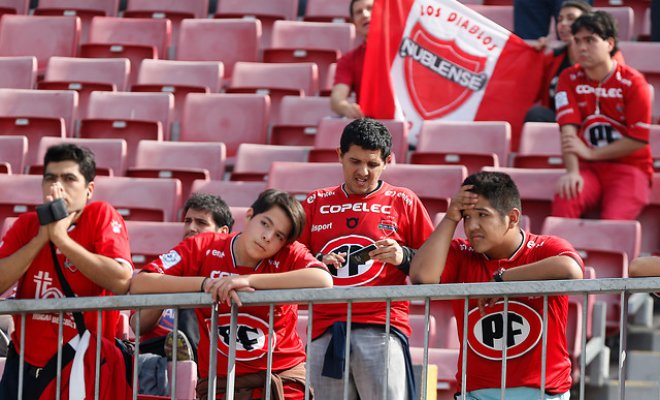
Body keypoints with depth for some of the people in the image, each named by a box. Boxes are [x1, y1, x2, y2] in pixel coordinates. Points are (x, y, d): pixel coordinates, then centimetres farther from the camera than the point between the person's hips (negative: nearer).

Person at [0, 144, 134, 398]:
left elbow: (122, 282, -22)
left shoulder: (102, 217, -7)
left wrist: (61, 238, -19)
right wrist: (42, 237, -14)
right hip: (25, 367, 3)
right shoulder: (26, 224, 4)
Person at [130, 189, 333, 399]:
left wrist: (249, 280, -28)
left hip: (283, 375, 0)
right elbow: (138, 284, -11)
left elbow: (323, 280, -27)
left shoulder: (289, 255, -6)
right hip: (220, 381, 0)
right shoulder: (203, 247, -3)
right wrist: (205, 283, -22)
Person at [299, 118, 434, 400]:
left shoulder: (403, 202, 10)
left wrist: (403, 258, -11)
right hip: (325, 331, 3)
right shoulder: (316, 203, 17)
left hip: (381, 326, -3)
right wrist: (316, 264, -5)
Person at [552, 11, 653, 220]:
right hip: (588, 169, 2)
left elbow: (639, 139, -8)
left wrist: (591, 153, -10)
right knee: (563, 203, -30)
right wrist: (572, 171, -24)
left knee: (613, 221, -31)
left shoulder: (632, 82, -5)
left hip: (630, 168, -2)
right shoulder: (569, 79, 4)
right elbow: (568, 129, -9)